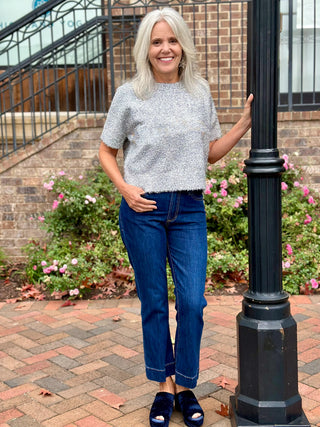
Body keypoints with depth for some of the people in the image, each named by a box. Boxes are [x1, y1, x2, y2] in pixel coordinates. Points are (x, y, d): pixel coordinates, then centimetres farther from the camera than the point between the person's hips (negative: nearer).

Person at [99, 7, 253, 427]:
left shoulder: (200, 92, 9)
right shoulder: (130, 95, 1)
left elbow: (211, 152, 15)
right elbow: (106, 151, 8)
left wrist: (244, 124, 2)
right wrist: (125, 189, -7)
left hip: (190, 209, 2)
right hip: (143, 208, -2)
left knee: (192, 302, -2)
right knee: (154, 303, 7)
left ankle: (185, 387, 19)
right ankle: (164, 387, 24)